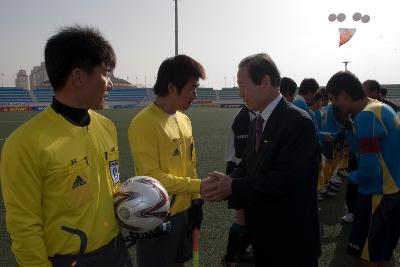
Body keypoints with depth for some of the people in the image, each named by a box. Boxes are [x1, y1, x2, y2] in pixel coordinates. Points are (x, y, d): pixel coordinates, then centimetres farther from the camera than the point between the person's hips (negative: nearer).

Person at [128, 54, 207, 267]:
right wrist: (199, 186, -19)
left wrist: (195, 200, 7)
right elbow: (152, 176, -21)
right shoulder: (144, 123, -19)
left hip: (183, 211, 8)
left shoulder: (184, 120, 6)